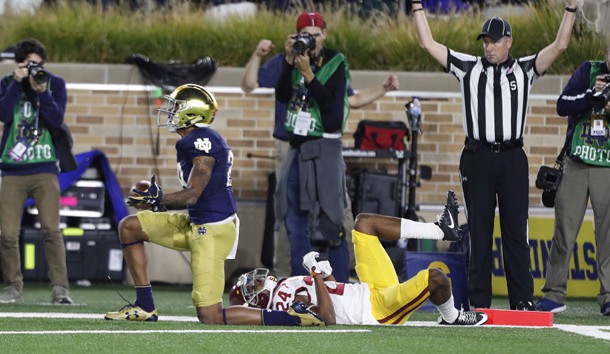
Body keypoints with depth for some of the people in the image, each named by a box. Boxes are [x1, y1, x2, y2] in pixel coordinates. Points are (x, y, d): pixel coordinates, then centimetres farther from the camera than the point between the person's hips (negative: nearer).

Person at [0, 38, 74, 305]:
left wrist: (42, 92, -18)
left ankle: (60, 288, -12)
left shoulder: (55, 84, 4)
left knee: (51, 230, -12)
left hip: (45, 169, -1)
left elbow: (56, 120, -8)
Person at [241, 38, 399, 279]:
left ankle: (351, 266, 3)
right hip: (290, 148, -2)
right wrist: (257, 56, -19)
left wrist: (384, 89, 10)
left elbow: (352, 100, 20)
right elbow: (249, 85, -5)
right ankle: (283, 273, 11)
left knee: (341, 209, -3)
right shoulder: (282, 63, 2)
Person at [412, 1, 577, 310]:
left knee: (516, 230, -1)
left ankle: (522, 301, -1)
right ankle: (478, 302, 5)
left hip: (512, 158, 0)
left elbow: (560, 45, 0)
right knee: (479, 230, 2)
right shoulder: (468, 67, 8)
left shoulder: (524, 69, 8)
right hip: (477, 158, 0)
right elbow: (428, 43, 7)